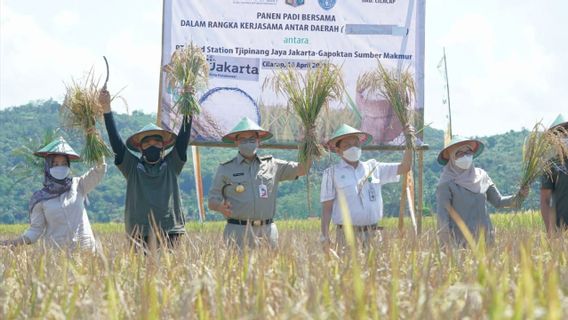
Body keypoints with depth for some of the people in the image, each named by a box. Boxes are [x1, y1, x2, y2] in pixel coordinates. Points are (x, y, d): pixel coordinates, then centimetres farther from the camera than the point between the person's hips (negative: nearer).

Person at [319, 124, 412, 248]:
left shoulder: (373, 167, 12)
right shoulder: (332, 173, 2)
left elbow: (404, 168, 15)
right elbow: (327, 208, 0)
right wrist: (325, 235, -8)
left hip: (373, 234, 3)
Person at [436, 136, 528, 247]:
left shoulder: (481, 176, 9)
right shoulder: (447, 182, -6)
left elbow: (498, 201, 13)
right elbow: (442, 213, -10)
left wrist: (519, 196, -3)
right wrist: (446, 244, -20)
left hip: (483, 237, 4)